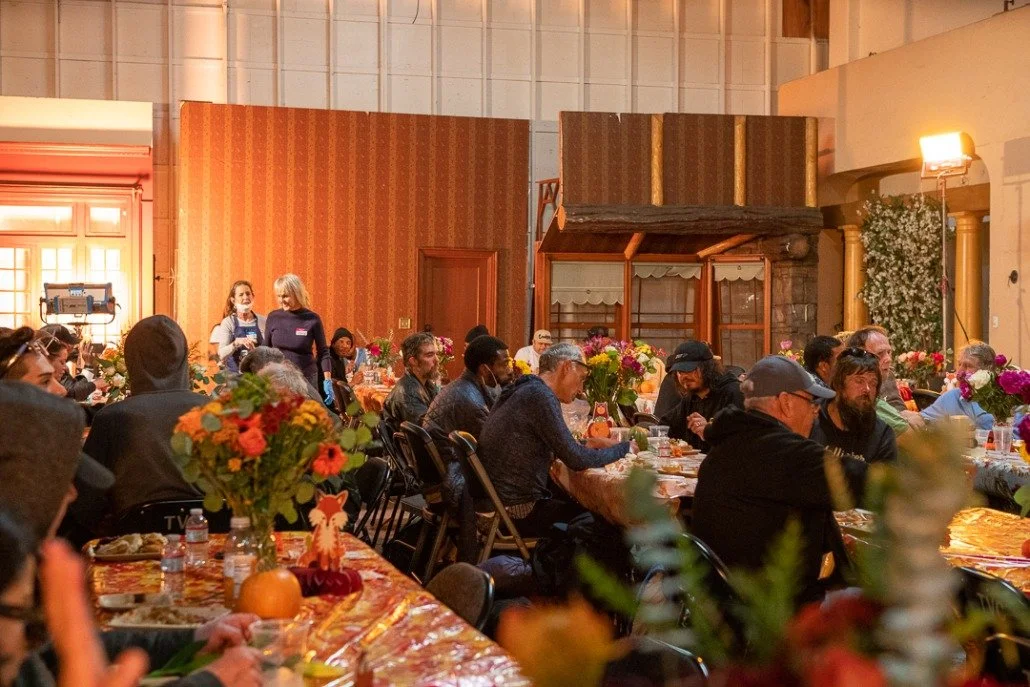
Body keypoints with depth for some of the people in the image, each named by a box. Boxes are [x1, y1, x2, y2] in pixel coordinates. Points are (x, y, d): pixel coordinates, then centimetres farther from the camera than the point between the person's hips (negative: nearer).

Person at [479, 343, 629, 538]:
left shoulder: (527, 390, 11)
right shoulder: (540, 395, -18)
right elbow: (576, 460, -17)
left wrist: (585, 446, 9)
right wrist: (624, 448, -5)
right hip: (517, 511, -9)